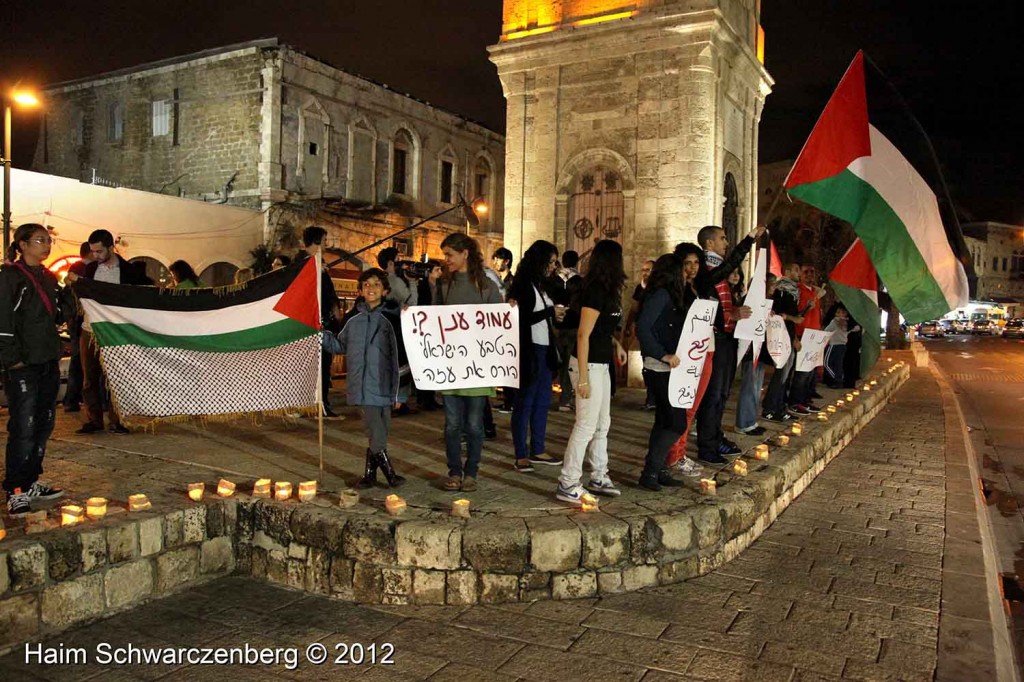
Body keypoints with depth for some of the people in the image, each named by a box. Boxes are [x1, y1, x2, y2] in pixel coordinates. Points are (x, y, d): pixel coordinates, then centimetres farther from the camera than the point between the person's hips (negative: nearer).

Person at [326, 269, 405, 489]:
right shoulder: (353, 319, 7)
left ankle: (370, 473, 21)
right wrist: (322, 333, 4)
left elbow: (397, 356, 1)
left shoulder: (390, 320, 1)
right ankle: (389, 473, 11)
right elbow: (340, 347, 19)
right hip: (362, 386, 1)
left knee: (379, 433, 5)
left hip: (384, 386, 0)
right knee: (376, 435, -4)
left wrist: (398, 391, -2)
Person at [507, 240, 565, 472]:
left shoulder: (541, 285, 14)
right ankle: (521, 455, 6)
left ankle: (537, 450, 21)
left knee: (542, 401, 11)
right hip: (529, 351, -8)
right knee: (524, 403, -1)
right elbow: (522, 319, -17)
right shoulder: (523, 285, -10)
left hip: (544, 349, 8)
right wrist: (550, 312, -13)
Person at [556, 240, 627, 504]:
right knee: (586, 426, -5)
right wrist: (583, 378, -22)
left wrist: (616, 343, 5)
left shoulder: (605, 291, 10)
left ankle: (599, 478, 28)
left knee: (602, 424, 16)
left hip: (601, 365, 10)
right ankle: (567, 485, 3)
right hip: (589, 365, -10)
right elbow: (583, 334, -21)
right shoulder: (596, 291, -18)